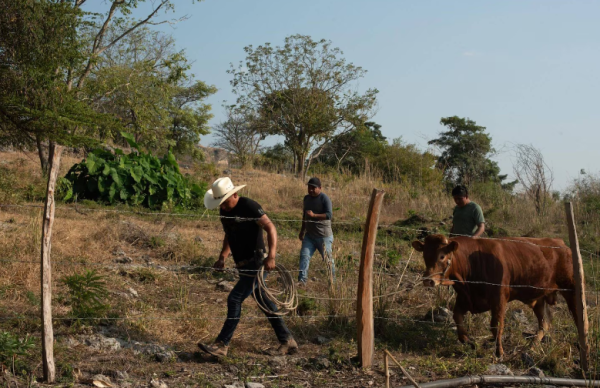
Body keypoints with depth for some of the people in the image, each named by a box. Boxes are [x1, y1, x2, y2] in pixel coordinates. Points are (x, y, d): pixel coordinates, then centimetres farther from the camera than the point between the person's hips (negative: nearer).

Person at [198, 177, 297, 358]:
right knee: (263, 301, 12)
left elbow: (270, 228, -21)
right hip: (243, 265, 9)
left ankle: (221, 345, -5)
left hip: (255, 262, -9)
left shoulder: (249, 206, -16)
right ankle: (287, 341, 20)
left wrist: (271, 256, -31)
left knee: (234, 299, -11)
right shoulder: (224, 211, 9)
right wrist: (222, 257, 6)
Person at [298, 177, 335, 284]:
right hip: (309, 235, 6)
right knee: (304, 255, -7)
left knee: (327, 257, 4)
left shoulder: (325, 199, -13)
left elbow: (329, 215, -24)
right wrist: (302, 230, 25)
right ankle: (302, 280, -8)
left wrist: (314, 215, -33)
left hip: (324, 235, -6)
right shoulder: (307, 198, 10)